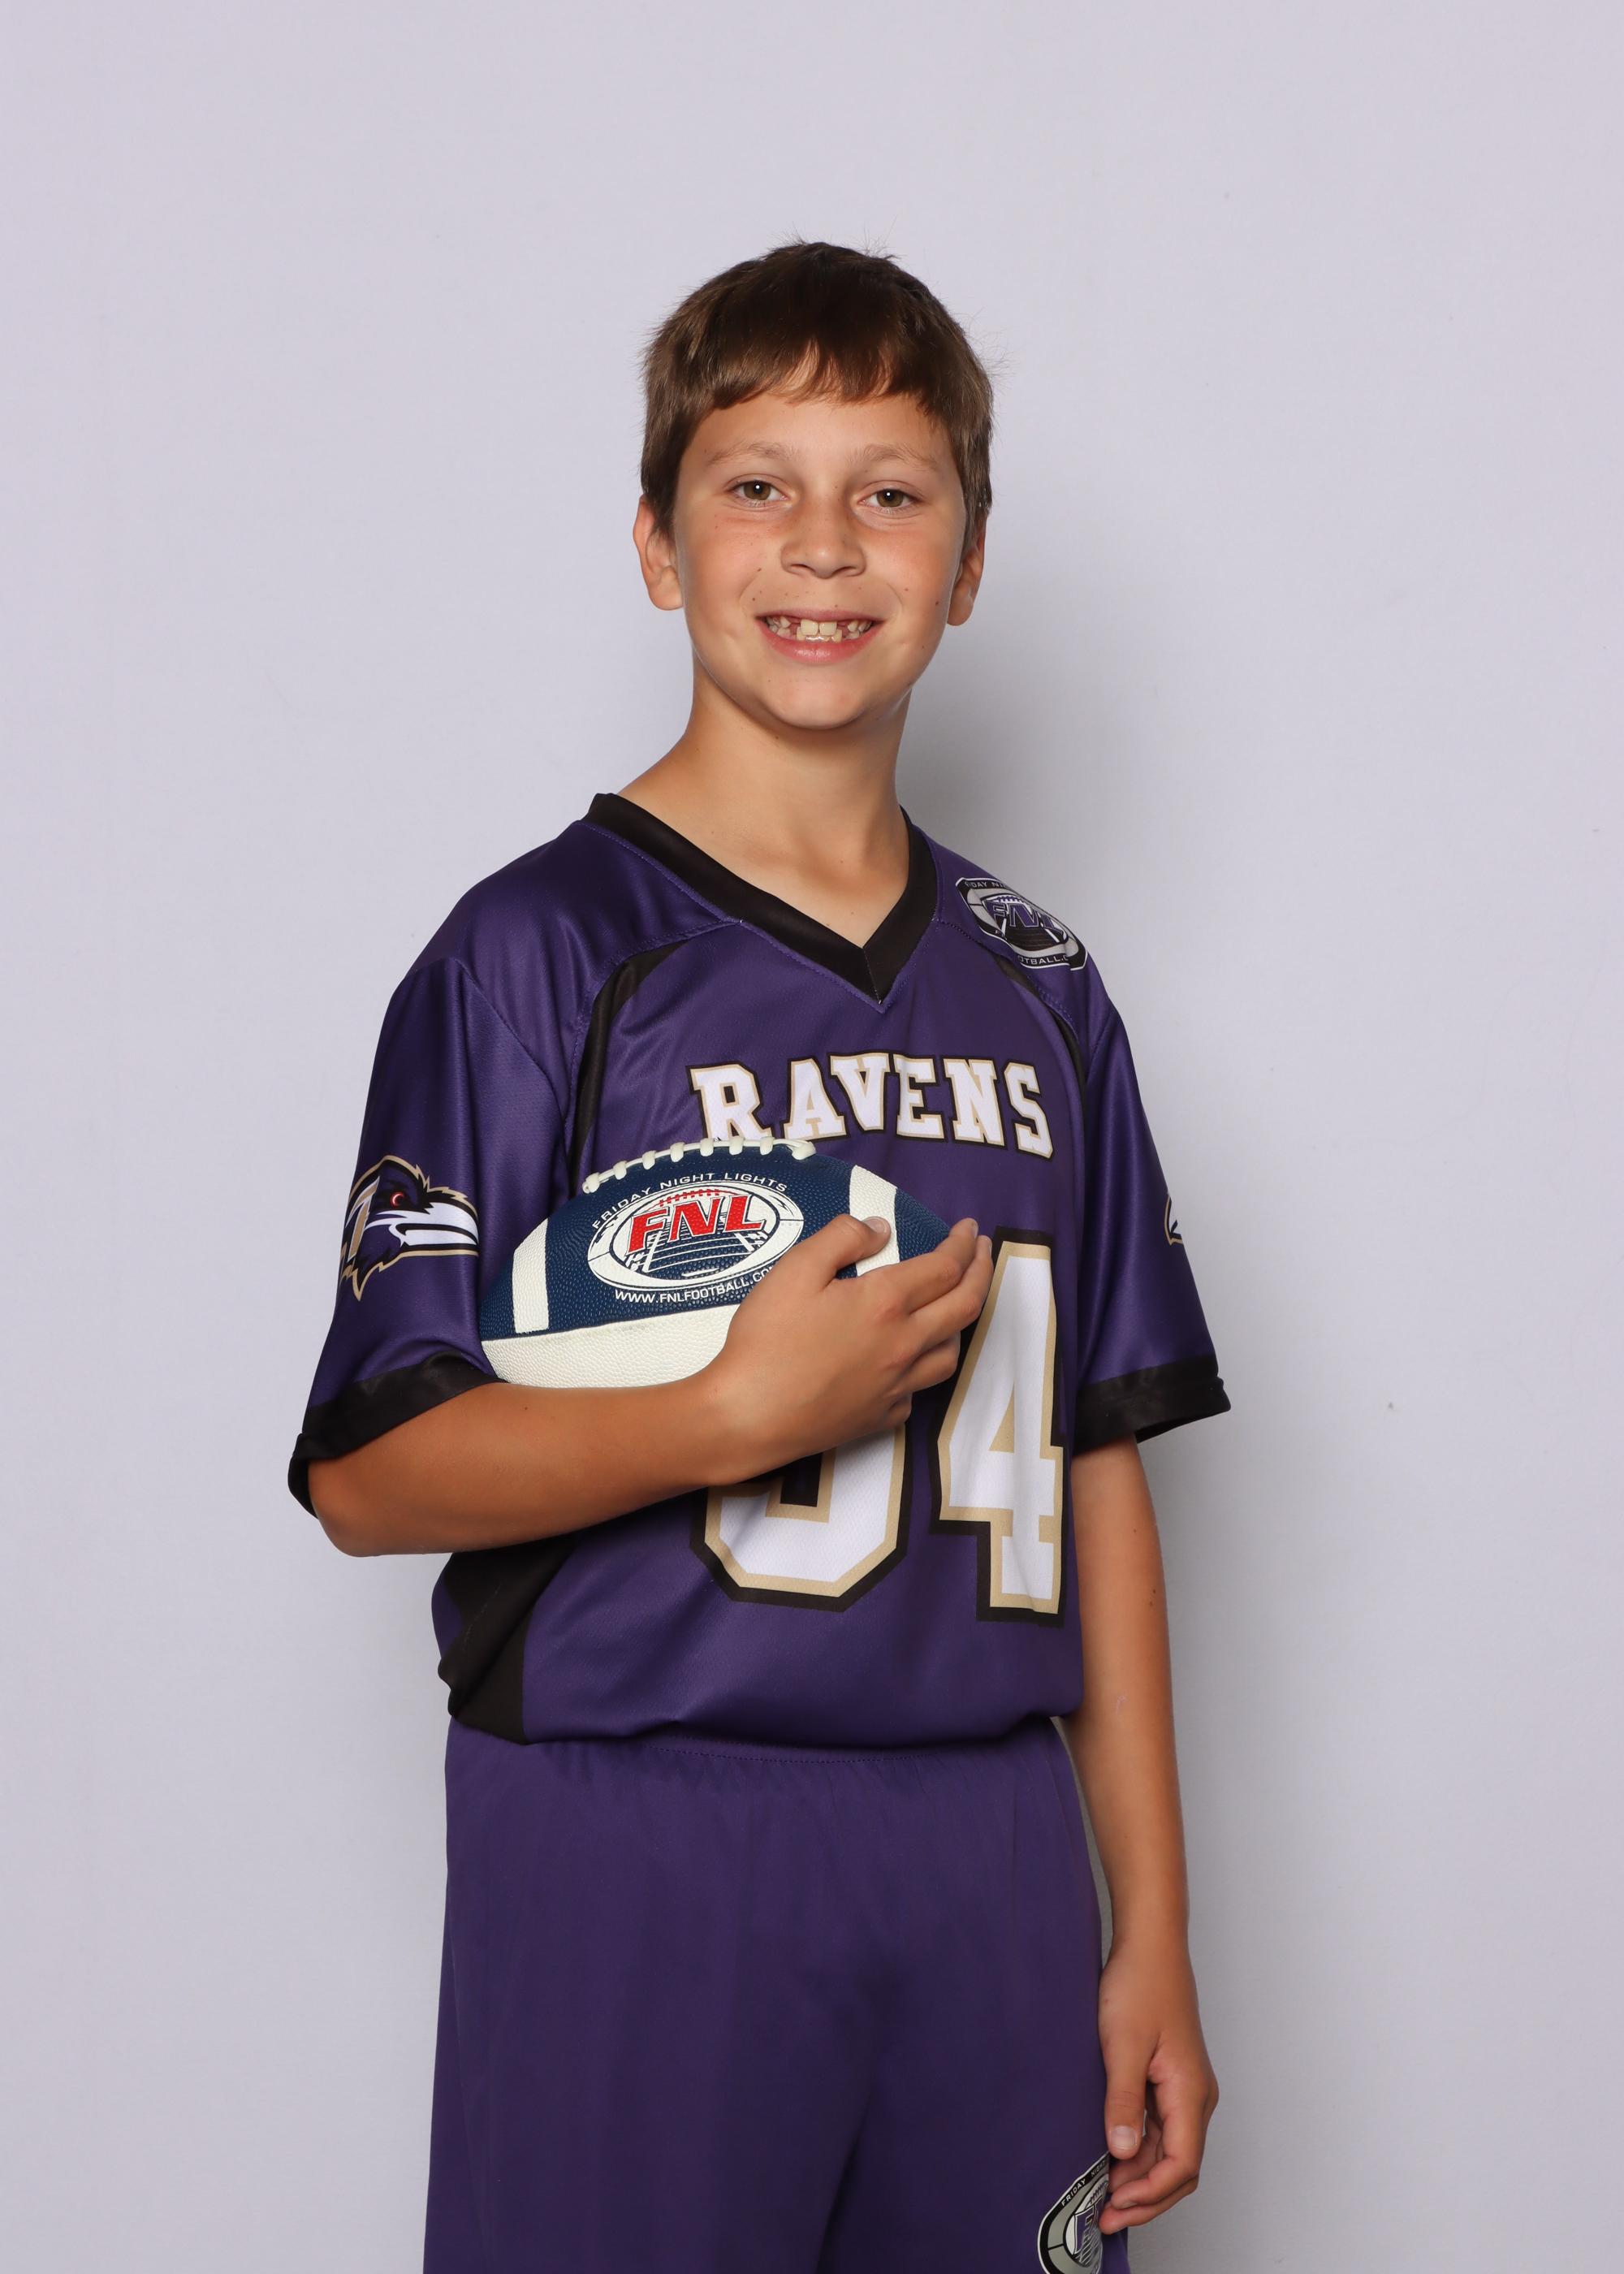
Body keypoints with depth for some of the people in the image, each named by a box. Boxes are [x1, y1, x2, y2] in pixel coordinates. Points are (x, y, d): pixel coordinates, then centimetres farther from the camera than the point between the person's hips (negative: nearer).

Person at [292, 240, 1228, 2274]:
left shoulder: (1035, 991, 11)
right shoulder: (542, 954, -5)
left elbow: (1094, 1470, 12)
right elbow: (370, 1475, -8)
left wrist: (1152, 1931, 9)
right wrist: (743, 1411, -21)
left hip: (982, 1849, 4)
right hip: (634, 1858, -4)